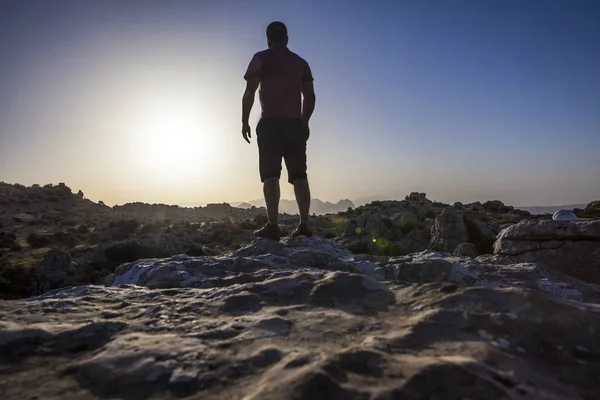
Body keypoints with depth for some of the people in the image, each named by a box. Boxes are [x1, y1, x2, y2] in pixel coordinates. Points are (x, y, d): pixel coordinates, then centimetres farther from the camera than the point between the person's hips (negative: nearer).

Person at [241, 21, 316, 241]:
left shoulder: (261, 58, 7)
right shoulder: (301, 62, 20)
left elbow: (250, 91, -4)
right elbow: (310, 96, 16)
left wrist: (245, 121, 1)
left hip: (270, 123, -4)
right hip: (295, 124, 4)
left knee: (270, 174, -9)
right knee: (299, 175, 3)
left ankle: (273, 225, -18)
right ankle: (304, 225, 0)